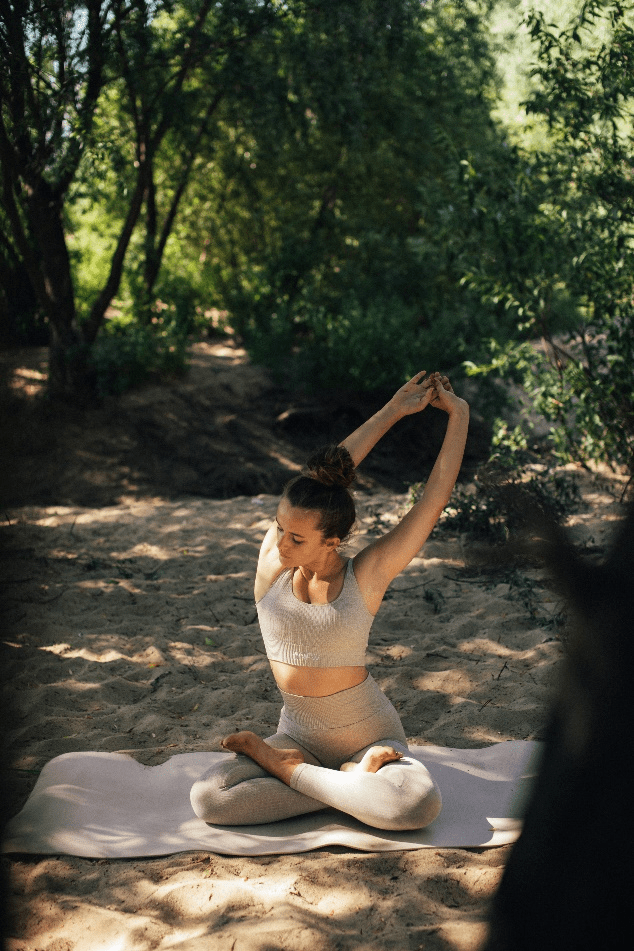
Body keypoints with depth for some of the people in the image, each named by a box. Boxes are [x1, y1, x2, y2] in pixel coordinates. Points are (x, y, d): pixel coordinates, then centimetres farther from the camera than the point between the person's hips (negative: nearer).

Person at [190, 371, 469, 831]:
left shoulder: (365, 576, -13)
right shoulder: (271, 561, -7)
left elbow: (436, 495, -12)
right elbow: (325, 475, -11)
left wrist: (459, 414, -5)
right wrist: (393, 410, -8)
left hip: (371, 736, -2)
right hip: (298, 735, 2)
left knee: (419, 805, -33)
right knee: (208, 798, -23)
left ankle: (284, 768, -9)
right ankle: (351, 782, -8)